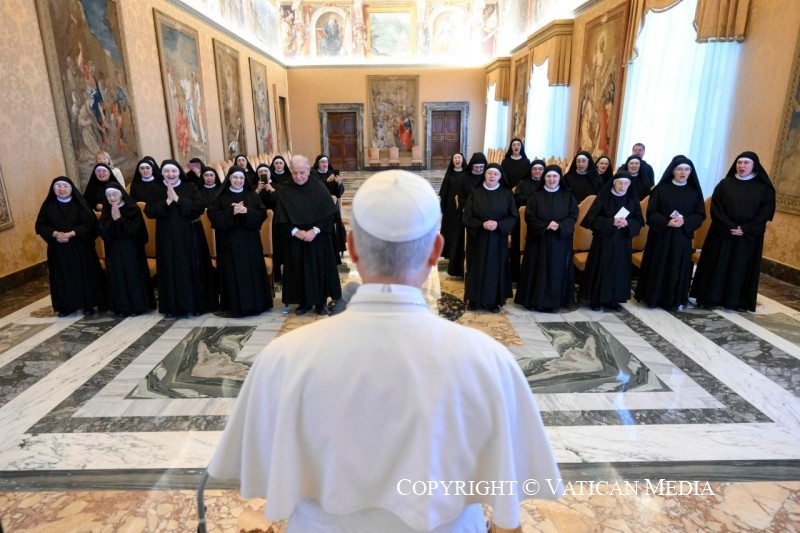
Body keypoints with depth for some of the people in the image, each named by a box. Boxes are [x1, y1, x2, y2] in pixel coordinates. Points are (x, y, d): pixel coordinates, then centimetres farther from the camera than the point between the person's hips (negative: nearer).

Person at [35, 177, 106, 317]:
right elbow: (40, 225, 3)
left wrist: (71, 234, -20)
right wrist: (55, 234, -15)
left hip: (80, 247, -2)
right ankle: (67, 306, 15)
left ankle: (88, 304, 11)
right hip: (58, 249, 2)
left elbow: (90, 223, -11)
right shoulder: (48, 205, 4)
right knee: (63, 277, 6)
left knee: (84, 275, 2)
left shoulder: (79, 203, -3)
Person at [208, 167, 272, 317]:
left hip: (250, 241, 2)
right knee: (233, 272, -2)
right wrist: (232, 212, -18)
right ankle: (235, 306, 6)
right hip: (229, 242, -1)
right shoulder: (221, 197, 4)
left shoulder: (252, 195, 8)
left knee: (252, 271, 2)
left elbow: (262, 214, 0)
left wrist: (247, 212, -17)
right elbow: (213, 215, -6)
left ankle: (255, 303, 11)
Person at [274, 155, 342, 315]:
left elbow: (328, 213, -6)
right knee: (299, 270, 6)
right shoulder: (285, 190, -2)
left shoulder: (318, 187, -3)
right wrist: (296, 232, -15)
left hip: (318, 238, 0)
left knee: (319, 269, 5)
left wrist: (314, 230, -16)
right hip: (295, 239, 1)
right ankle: (304, 302, 19)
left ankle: (321, 302, 17)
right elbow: (281, 219, -4)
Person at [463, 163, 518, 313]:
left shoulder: (507, 194, 0)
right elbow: (467, 217, -4)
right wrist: (482, 224, -19)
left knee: (495, 267, 5)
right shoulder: (475, 193, -2)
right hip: (478, 238, 0)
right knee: (477, 267, 4)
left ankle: (493, 300, 16)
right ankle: (474, 299, 16)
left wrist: (498, 225, -17)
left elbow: (514, 216, -1)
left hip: (498, 239, 1)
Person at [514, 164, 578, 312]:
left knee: (557, 271, 5)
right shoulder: (536, 196, 0)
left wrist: (560, 226, -19)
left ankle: (555, 301, 15)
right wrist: (546, 226, -19)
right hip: (539, 241, -1)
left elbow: (573, 216, -1)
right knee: (538, 271, 1)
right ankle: (536, 300, 11)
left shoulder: (568, 196, 4)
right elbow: (529, 217, -6)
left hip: (560, 241, 1)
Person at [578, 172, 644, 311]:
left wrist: (627, 223, -16)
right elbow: (593, 217, -12)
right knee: (600, 269, 0)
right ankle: (595, 299, 11)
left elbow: (639, 221, 4)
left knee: (618, 270, 7)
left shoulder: (632, 199, 4)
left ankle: (612, 299, 19)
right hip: (603, 240, -3)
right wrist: (611, 222, -22)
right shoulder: (604, 196, -7)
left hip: (622, 242, 4)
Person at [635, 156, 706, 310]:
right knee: (658, 266, 2)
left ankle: (675, 300, 17)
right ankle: (653, 297, 12)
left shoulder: (695, 192, 5)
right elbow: (651, 212, -6)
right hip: (661, 235, -2)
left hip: (682, 236, 2)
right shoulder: (661, 189, -2)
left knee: (678, 267, 5)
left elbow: (700, 214, 3)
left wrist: (685, 221, -16)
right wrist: (667, 222, -21)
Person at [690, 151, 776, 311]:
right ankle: (710, 298, 8)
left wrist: (746, 229, -15)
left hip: (749, 236, 0)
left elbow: (767, 211, -4)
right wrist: (729, 227, -15)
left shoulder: (764, 187, 2)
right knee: (718, 265, 2)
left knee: (741, 267, 4)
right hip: (723, 233, 0)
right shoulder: (725, 184, 3)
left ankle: (737, 301, 13)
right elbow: (715, 207, -3)